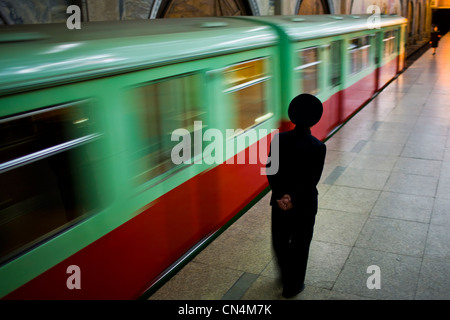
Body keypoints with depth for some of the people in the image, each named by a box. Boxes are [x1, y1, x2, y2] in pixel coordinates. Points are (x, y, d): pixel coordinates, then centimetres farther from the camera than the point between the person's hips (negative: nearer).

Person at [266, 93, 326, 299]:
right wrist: (293, 199, -16)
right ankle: (293, 286, 31)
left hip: (280, 201, 2)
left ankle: (286, 277, 44)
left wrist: (281, 195, -12)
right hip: (305, 205, -2)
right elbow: (312, 180, -19)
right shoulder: (318, 147, -18)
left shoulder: (279, 139, -11)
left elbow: (271, 171, -12)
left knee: (280, 241, 23)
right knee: (299, 245, 16)